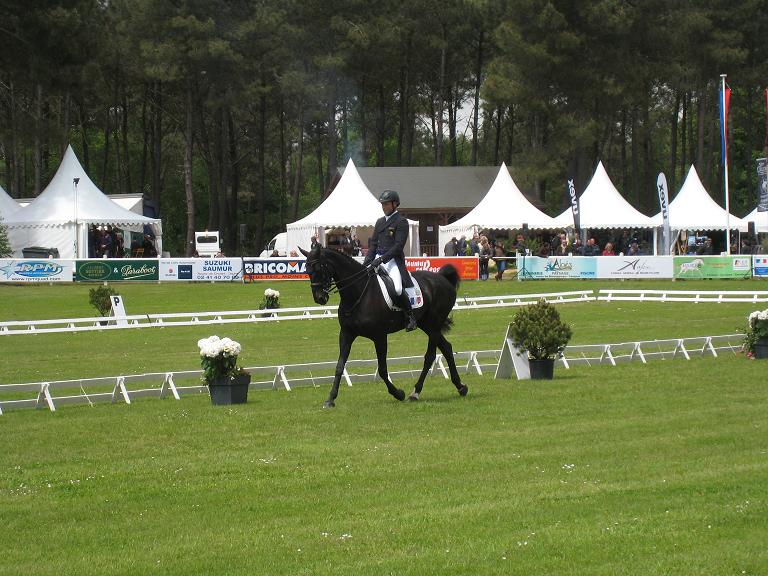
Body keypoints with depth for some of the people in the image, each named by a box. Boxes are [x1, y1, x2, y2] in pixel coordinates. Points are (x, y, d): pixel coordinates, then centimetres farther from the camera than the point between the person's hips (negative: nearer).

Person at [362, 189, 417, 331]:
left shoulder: (401, 221, -4)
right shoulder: (380, 222, 18)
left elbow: (398, 246, -13)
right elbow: (373, 243, 18)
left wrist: (381, 259, -20)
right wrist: (368, 260, 1)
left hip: (393, 260, -8)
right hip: (378, 259, 8)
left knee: (397, 289, -28)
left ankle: (410, 317, -10)